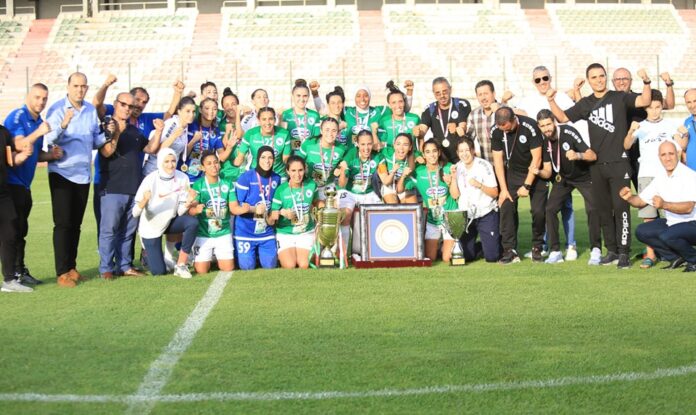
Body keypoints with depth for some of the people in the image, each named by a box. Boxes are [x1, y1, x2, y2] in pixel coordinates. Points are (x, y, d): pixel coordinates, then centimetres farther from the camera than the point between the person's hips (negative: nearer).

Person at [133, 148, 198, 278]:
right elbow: (135, 213, -25)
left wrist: (188, 203, -33)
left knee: (192, 222, -30)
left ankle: (181, 265, -17)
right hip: (151, 227, -3)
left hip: (170, 221, 3)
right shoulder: (150, 180, -22)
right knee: (159, 271, -5)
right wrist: (144, 201, -45)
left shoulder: (182, 178, -14)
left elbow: (180, 211, -12)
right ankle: (149, 254, 31)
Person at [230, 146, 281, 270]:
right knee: (247, 266, -2)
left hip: (266, 232, 4)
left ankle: (258, 254, 35)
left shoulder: (276, 179, 1)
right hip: (245, 232, -4)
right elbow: (233, 208, -14)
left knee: (270, 265, 2)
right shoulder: (246, 177, -14)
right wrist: (253, 209, -29)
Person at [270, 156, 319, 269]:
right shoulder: (281, 190, -15)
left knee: (304, 265, -14)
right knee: (290, 266, -19)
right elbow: (272, 217, -14)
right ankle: (281, 255, 15)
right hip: (285, 234, -2)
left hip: (306, 233, 2)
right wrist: (282, 212, -35)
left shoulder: (311, 185, -6)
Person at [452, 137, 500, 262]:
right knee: (466, 256, 1)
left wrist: (479, 185, -26)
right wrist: (453, 176, -14)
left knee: (492, 256, -8)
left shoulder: (484, 166, -8)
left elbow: (494, 193, -10)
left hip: (486, 214, -4)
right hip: (466, 216, 4)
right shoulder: (457, 167, 3)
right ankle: (483, 247, 31)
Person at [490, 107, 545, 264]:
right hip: (512, 173, 3)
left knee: (538, 211, -10)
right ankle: (510, 251, -8)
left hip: (534, 173, -3)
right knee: (506, 207, -12)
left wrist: (526, 186, -19)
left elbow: (536, 158, -20)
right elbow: (498, 159, -6)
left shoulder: (530, 127, -25)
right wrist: (503, 189, -9)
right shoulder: (496, 131, -13)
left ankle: (537, 248, 8)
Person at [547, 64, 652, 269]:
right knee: (603, 210, 10)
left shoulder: (619, 98, 1)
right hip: (596, 165, 4)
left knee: (620, 207, -9)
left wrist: (646, 82, -25)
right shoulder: (585, 104, 11)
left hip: (618, 162, -4)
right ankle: (612, 250, 19)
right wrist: (551, 101, 0)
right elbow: (562, 117, 14)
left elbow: (644, 101, -11)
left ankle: (624, 252, -5)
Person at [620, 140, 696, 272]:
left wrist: (664, 205, -46)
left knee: (667, 235, -33)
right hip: (672, 222, 8)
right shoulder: (660, 177, 3)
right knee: (641, 231, -4)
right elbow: (641, 200, 8)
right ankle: (676, 257, 6)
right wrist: (629, 198, -15)